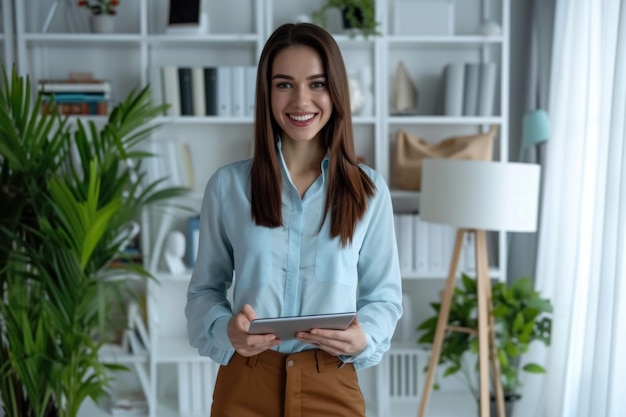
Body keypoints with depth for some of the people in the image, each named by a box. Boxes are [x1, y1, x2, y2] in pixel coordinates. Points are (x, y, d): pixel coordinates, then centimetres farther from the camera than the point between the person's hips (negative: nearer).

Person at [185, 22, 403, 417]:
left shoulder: (369, 190, -1)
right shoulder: (228, 184, -2)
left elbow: (385, 295, 4)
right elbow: (205, 288, 4)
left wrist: (364, 337, -16)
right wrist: (225, 329, -16)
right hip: (245, 384, 0)